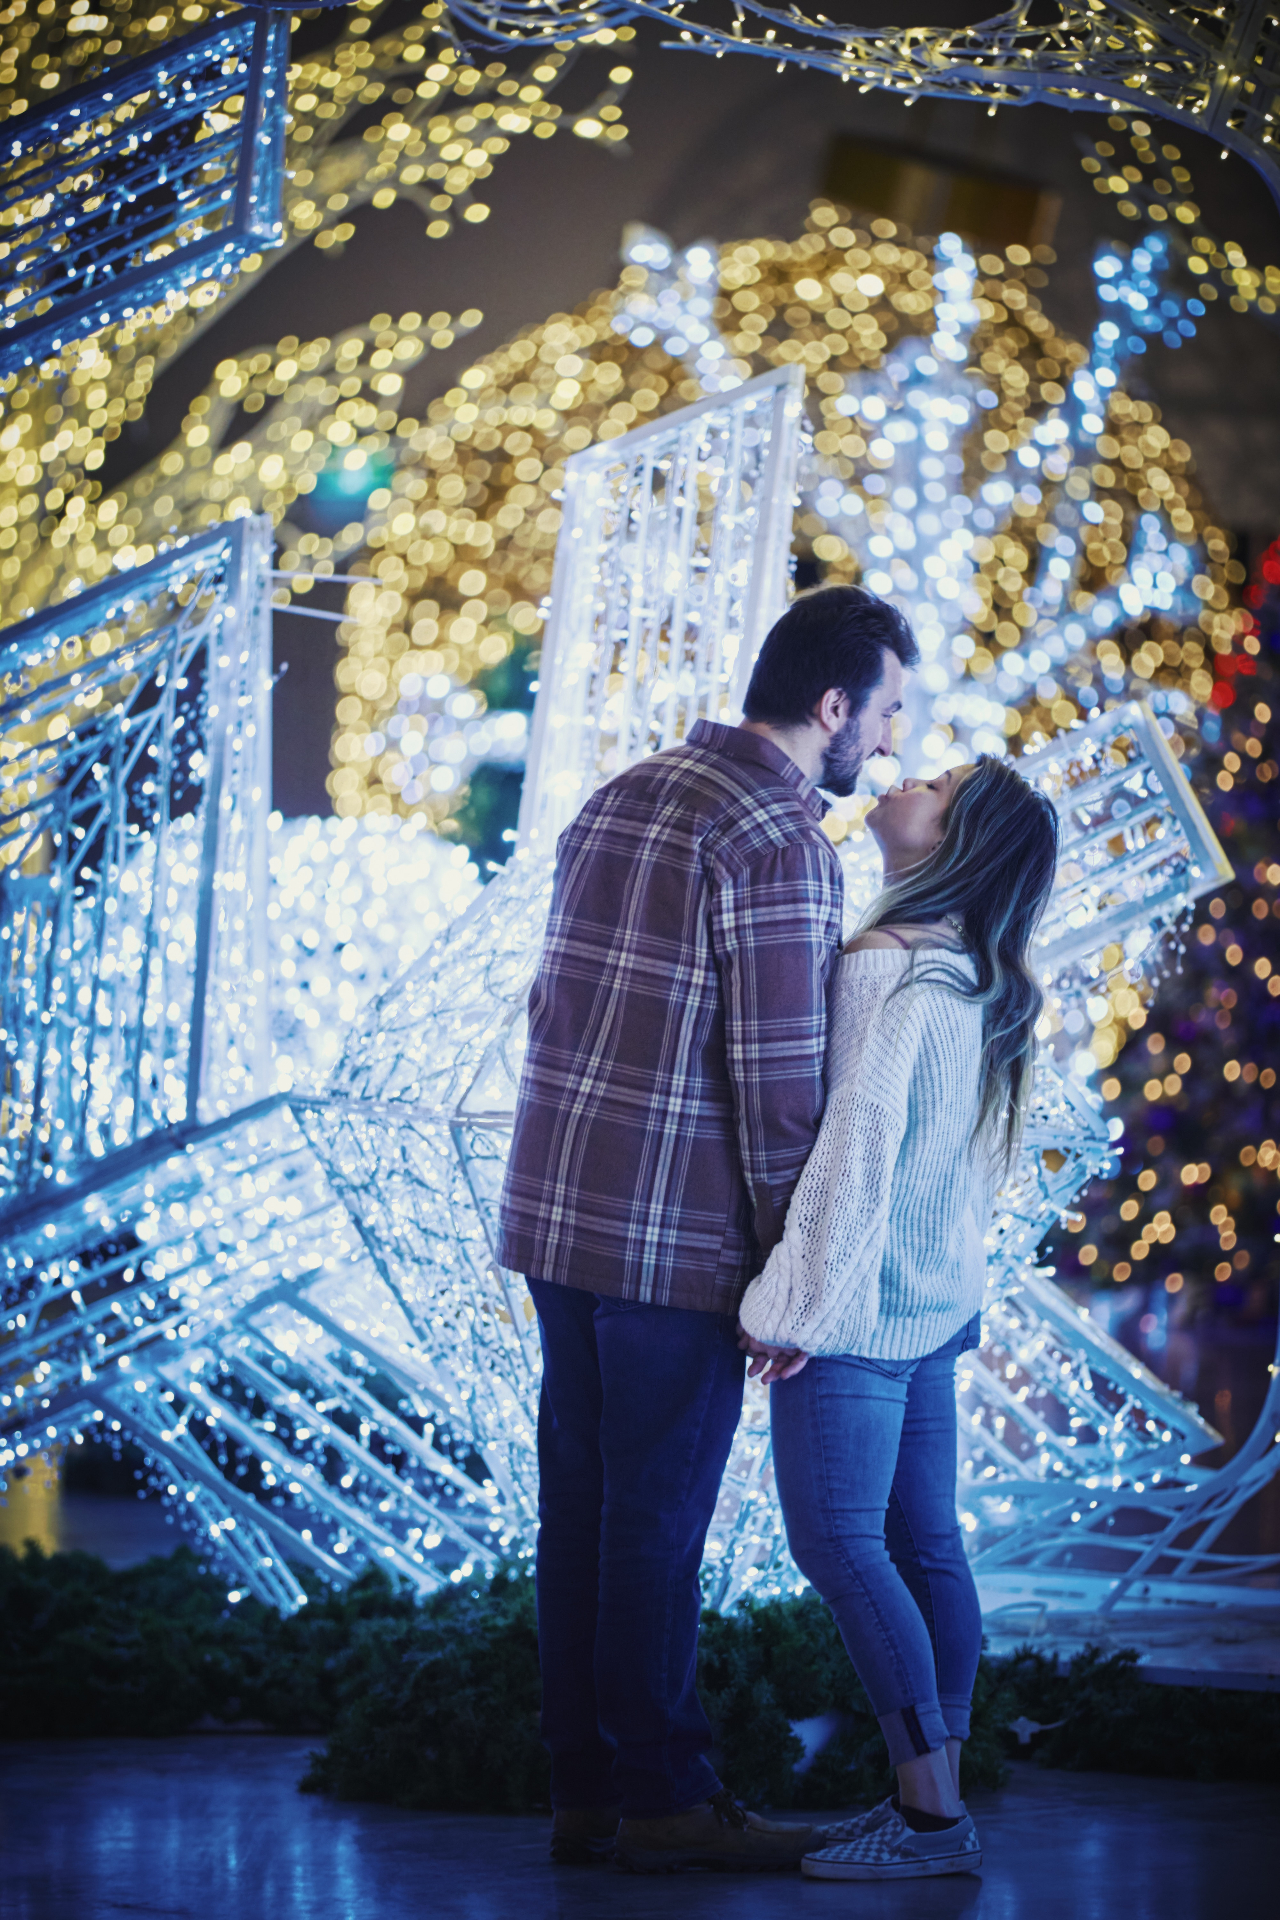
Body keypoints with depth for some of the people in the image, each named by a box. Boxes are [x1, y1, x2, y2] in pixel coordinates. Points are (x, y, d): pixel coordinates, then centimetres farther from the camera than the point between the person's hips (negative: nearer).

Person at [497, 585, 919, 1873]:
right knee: (657, 1520, 1)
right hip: (678, 1236, -8)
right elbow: (778, 1074, -16)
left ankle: (582, 1787, 17)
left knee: (580, 1503, 11)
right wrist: (790, 1261, -8)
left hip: (553, 1212, 8)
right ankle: (663, 1798, 10)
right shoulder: (780, 839, -14)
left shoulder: (620, 797, 12)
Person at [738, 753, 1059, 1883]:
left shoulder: (889, 970, -18)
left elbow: (858, 1142, -22)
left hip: (861, 1313, -9)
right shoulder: (980, 983, 9)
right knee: (925, 1544, 10)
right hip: (934, 1302, 9)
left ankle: (931, 1812, -5)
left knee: (838, 1543, -5)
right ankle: (940, 1801, 14)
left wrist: (802, 1305, -19)